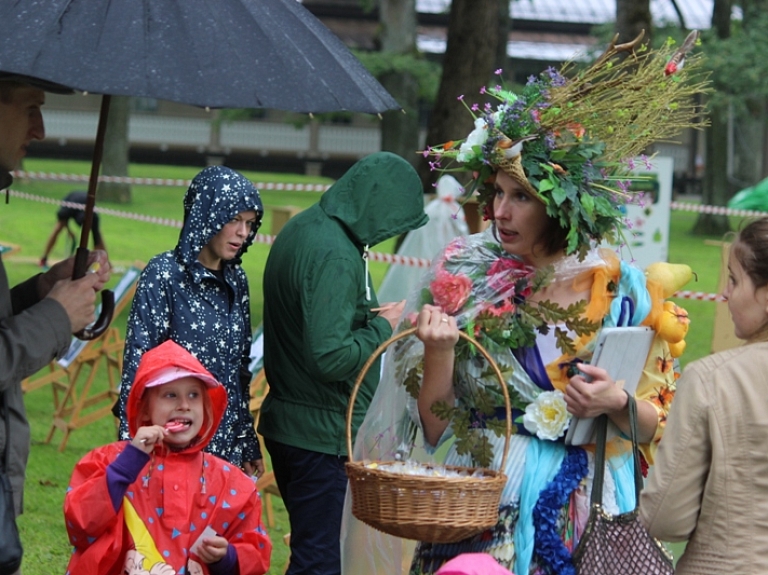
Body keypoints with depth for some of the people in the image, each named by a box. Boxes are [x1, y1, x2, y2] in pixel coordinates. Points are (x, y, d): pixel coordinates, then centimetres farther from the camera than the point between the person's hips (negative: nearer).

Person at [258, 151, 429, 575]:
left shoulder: (302, 229, 9)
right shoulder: (336, 255, -22)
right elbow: (329, 357, -27)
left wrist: (370, 318, 7)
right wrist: (383, 327, -12)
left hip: (287, 424, 10)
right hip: (324, 438, -10)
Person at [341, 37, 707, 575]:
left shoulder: (621, 289, -3)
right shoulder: (465, 276, -2)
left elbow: (655, 427, 4)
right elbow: (434, 427, -2)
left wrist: (618, 404, -16)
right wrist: (438, 348, -17)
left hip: (580, 520, 0)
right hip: (477, 512, 0)